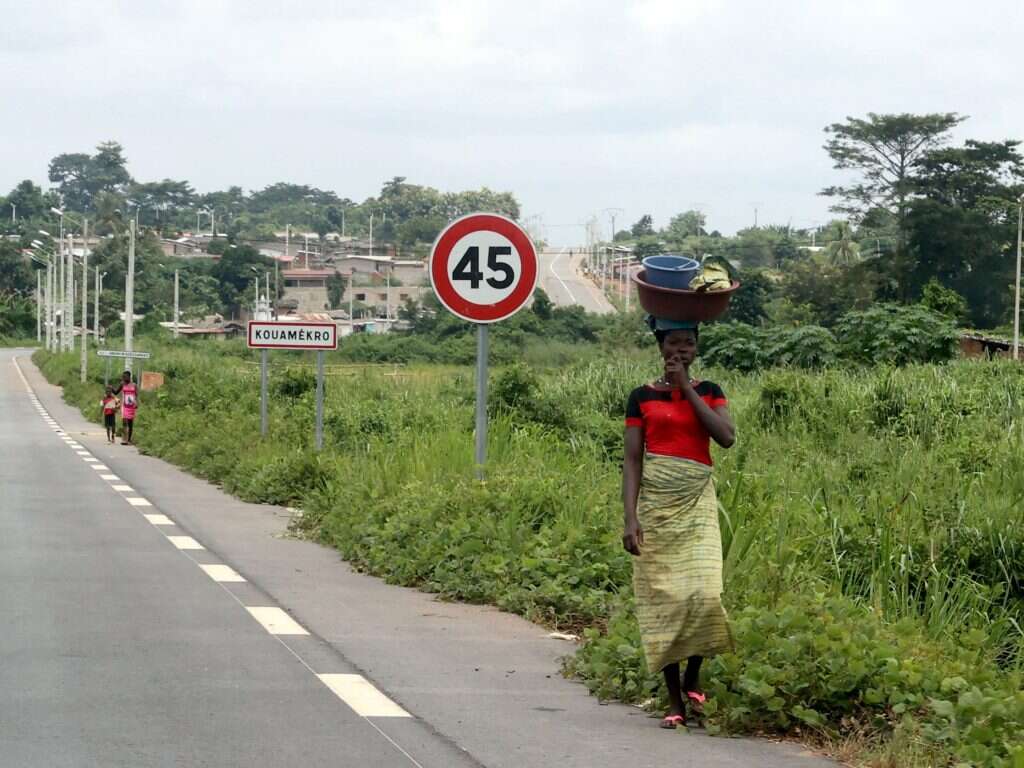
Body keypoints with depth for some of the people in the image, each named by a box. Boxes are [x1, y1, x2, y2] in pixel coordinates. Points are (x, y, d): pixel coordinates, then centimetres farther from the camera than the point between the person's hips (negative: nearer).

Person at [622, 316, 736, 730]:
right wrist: (630, 517, -9)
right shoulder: (643, 397, 5)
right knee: (661, 599, -2)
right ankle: (674, 700, 6)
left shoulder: (708, 392, 9)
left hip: (696, 504, 0)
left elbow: (727, 436, -9)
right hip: (655, 505, 0)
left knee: (703, 593, -15)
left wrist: (686, 388, -6)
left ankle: (693, 679, 10)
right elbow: (632, 460, 2)